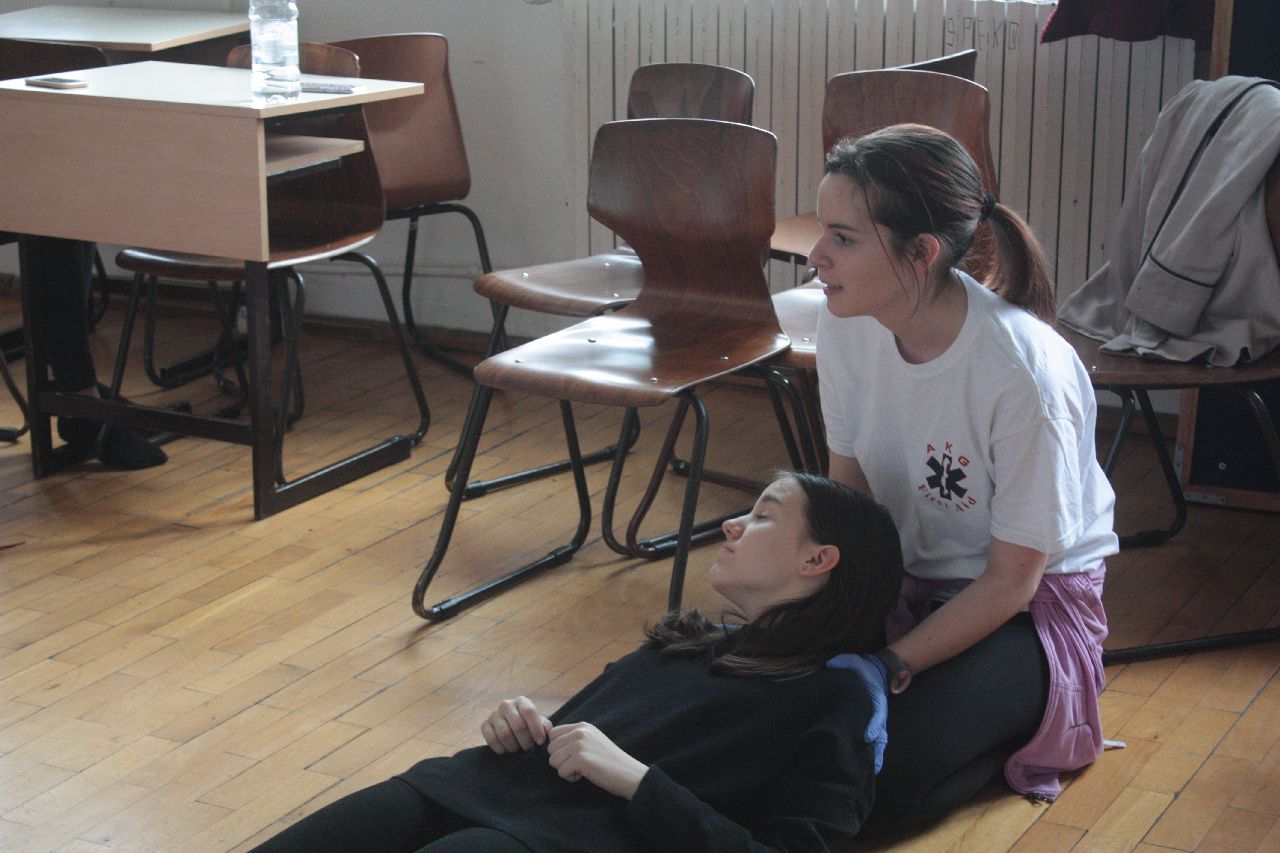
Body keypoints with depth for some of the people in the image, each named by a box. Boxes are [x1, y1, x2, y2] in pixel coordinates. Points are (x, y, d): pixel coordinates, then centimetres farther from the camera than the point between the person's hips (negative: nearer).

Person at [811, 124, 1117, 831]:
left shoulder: (1027, 374, -30)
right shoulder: (848, 326, -13)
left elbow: (1011, 581, -20)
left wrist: (889, 667, -24)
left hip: (1032, 602, -5)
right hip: (906, 578, 6)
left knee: (875, 782, -23)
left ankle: (1042, 717, 6)